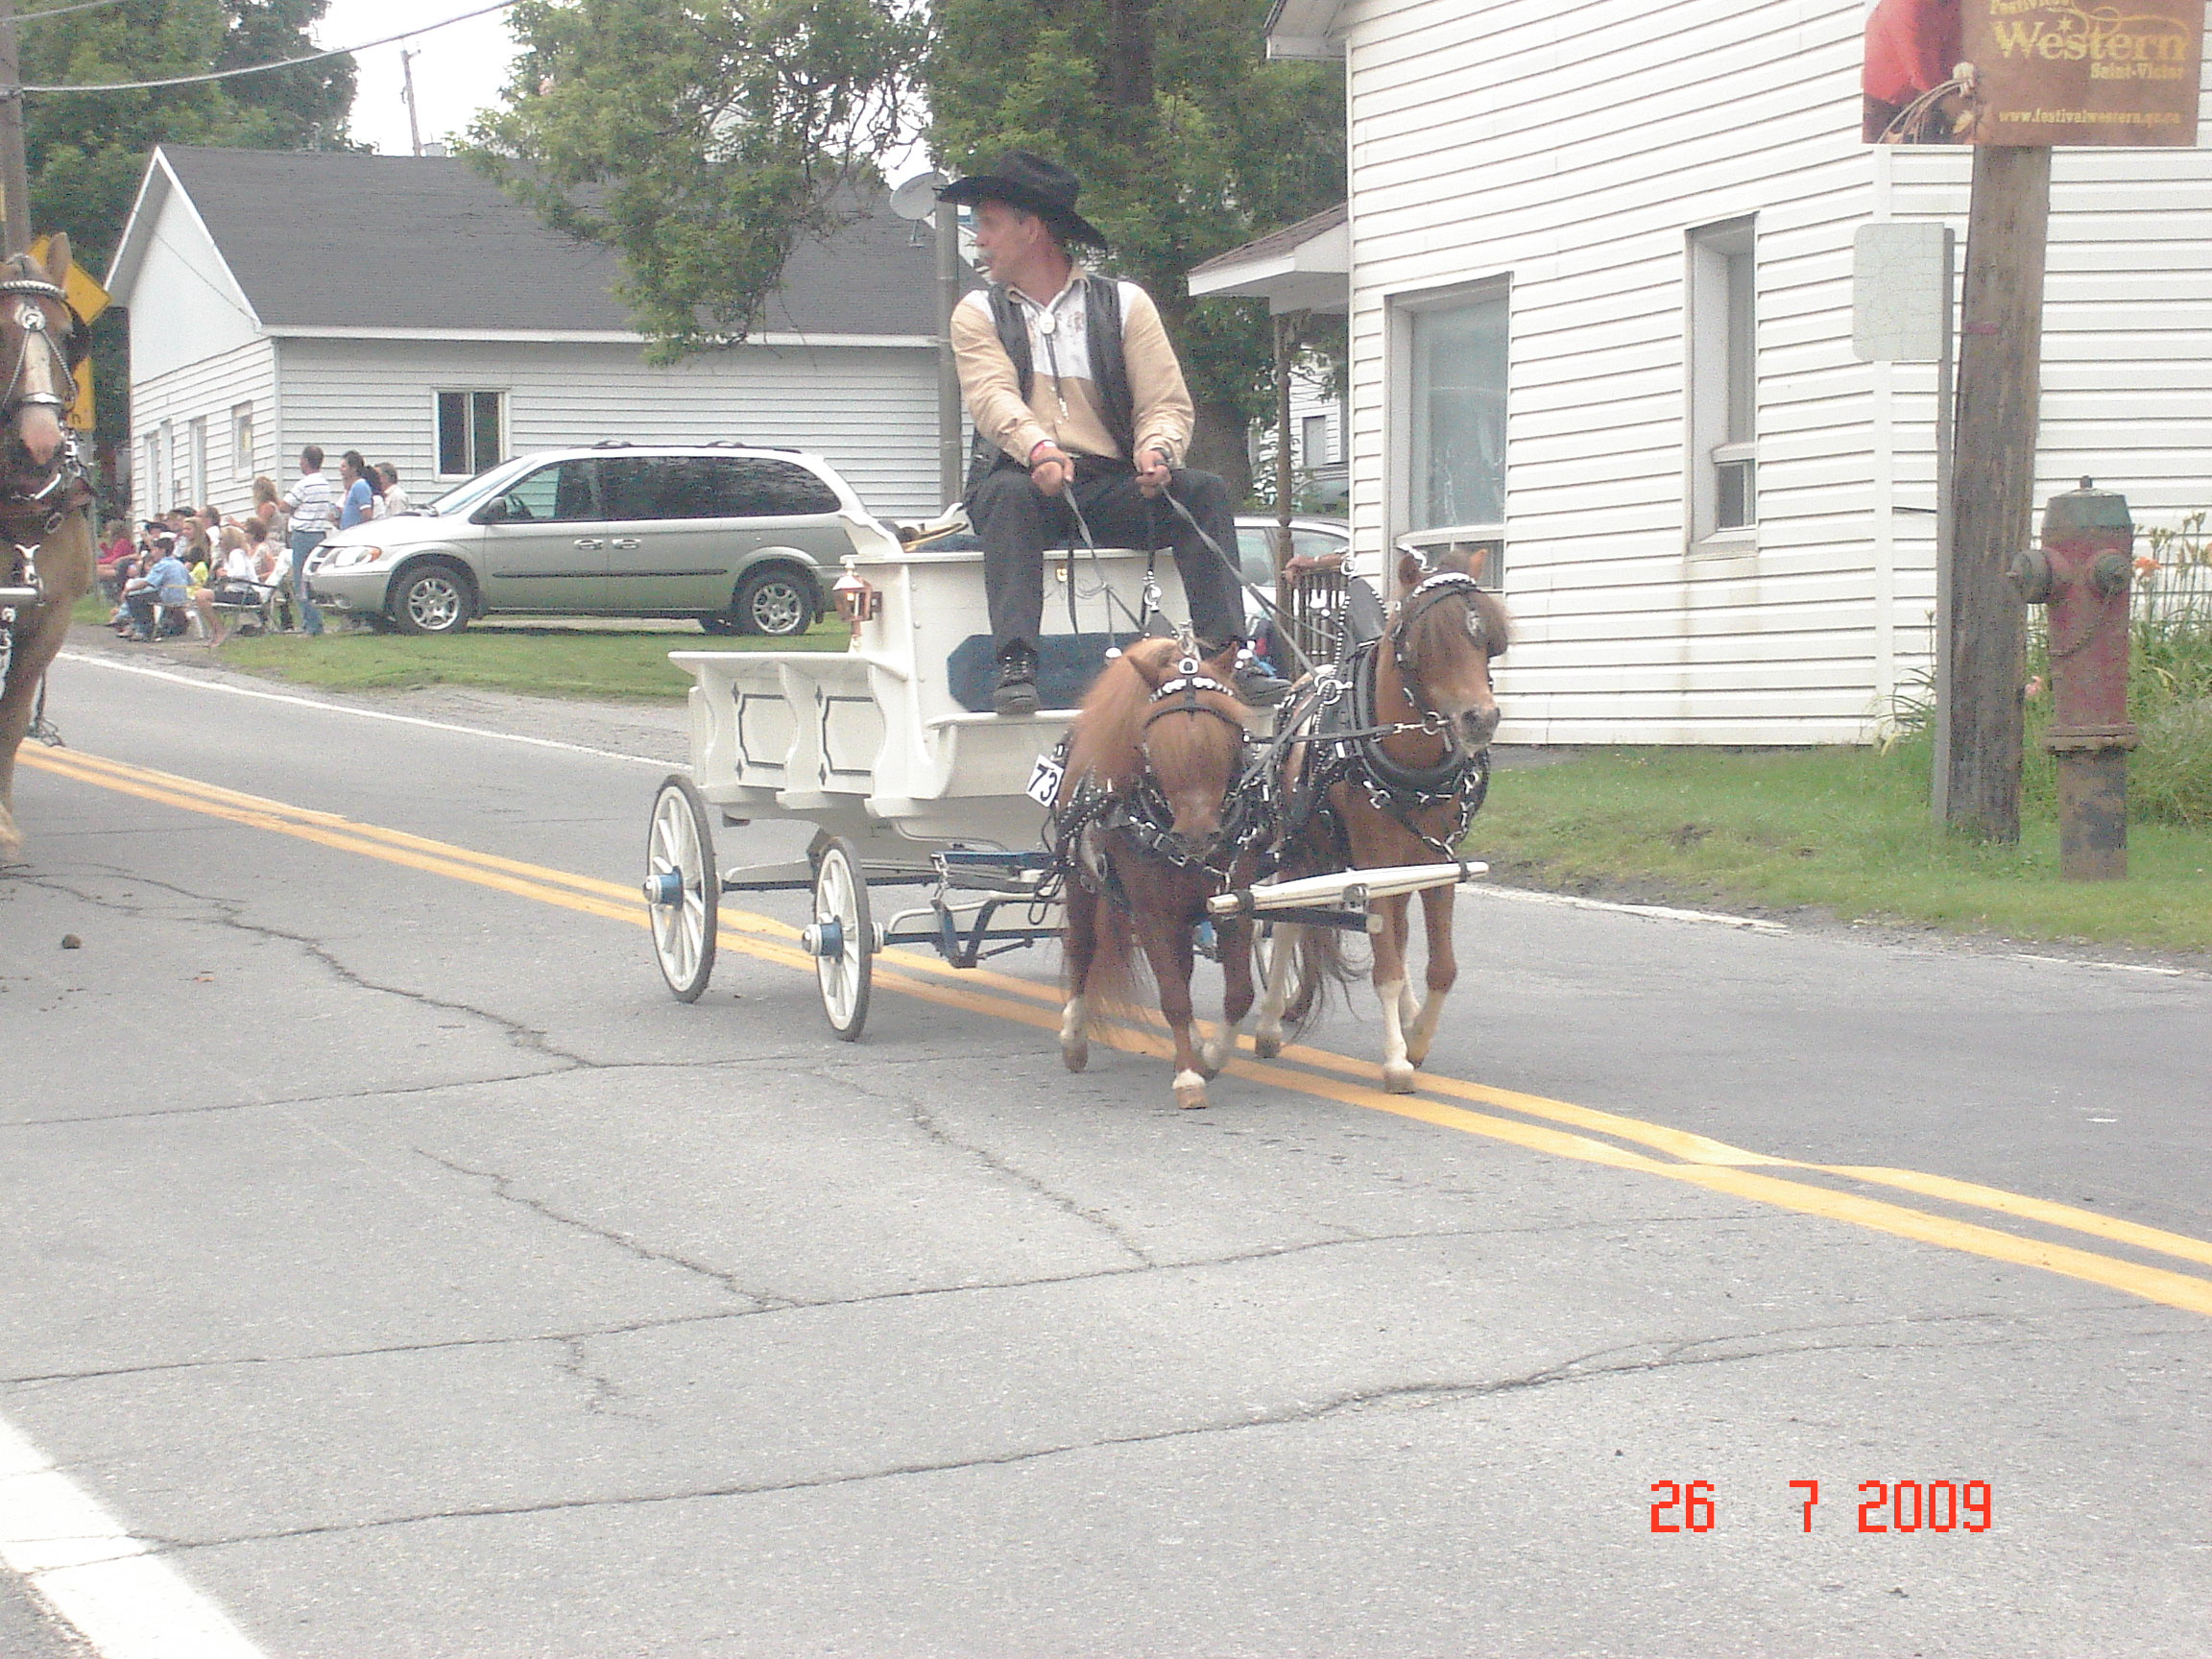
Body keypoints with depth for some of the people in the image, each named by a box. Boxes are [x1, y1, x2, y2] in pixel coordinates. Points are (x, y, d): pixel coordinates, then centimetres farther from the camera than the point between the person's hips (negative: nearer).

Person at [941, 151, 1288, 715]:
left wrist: (1155, 450, -22)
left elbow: (1167, 404, 3)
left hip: (1110, 488, 1)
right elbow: (992, 396, -9)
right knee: (1011, 493, -35)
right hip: (1023, 475, -1)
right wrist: (1039, 450, -30)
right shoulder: (979, 314, 11)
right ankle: (1015, 666, -45)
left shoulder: (1125, 304, 12)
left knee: (1205, 491, -23)